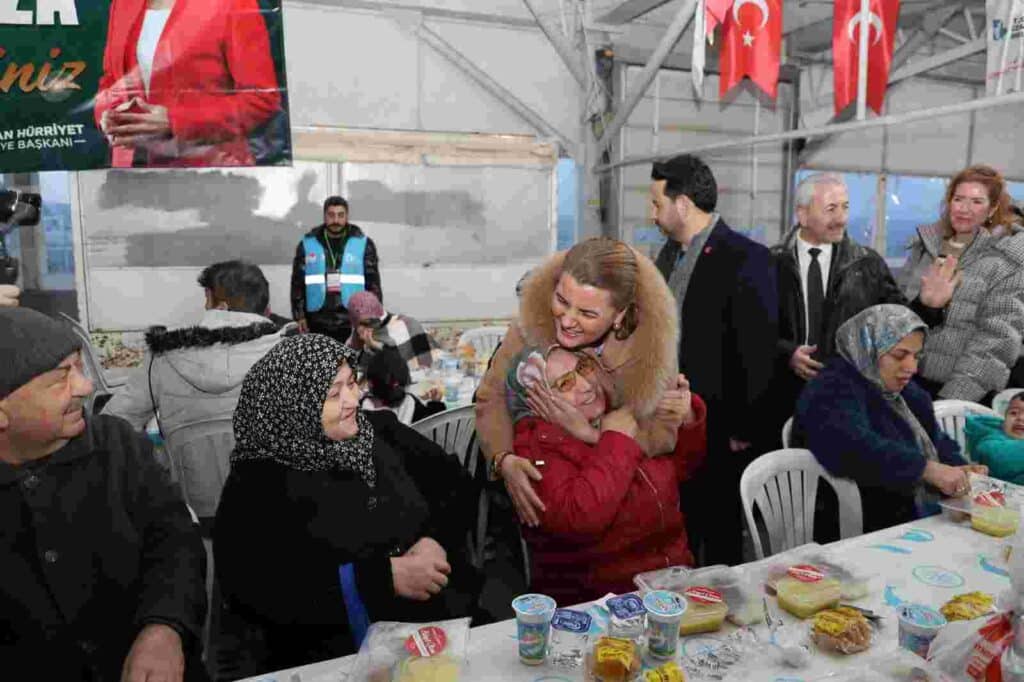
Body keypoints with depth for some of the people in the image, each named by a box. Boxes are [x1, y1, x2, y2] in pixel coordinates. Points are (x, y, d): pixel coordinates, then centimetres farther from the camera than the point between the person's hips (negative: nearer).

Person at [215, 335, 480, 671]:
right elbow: (256, 593, -15)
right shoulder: (256, 483, -4)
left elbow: (457, 484, 9)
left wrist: (435, 539, -11)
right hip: (343, 654, -3)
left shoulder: (381, 430, 7)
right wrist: (384, 576, -18)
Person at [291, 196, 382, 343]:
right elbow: (298, 283, 8)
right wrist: (299, 316, 1)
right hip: (317, 325, 1)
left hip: (353, 323, -1)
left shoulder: (363, 244, 4)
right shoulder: (307, 244, 7)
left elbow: (373, 283, 4)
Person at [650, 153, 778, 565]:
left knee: (721, 539, 12)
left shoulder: (745, 258, -14)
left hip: (720, 432, -6)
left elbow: (758, 350, -16)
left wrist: (744, 431, -13)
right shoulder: (669, 253, 9)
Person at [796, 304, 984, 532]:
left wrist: (956, 467, -6)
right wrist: (928, 469, -33)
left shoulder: (907, 392, 16)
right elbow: (853, 448, -32)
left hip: (918, 521, 9)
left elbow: (936, 441, 14)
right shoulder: (833, 392, -15)